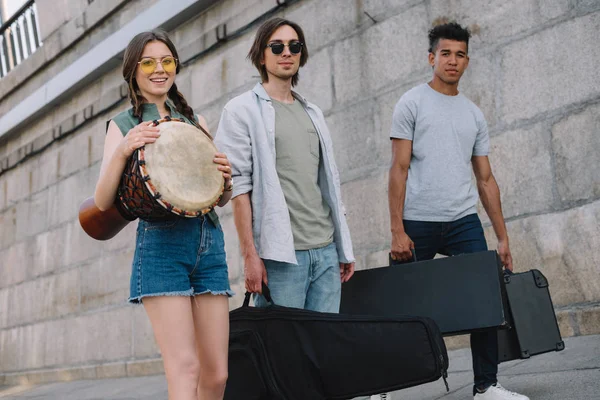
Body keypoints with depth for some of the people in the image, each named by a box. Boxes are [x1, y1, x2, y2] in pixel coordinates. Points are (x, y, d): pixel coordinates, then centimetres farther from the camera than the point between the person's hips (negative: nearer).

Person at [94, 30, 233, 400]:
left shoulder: (195, 121, 19)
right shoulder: (123, 125, 9)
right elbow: (103, 201, -2)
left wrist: (225, 177, -2)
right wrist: (123, 151, -17)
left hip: (209, 241, 4)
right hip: (161, 243, -4)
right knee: (184, 367, -13)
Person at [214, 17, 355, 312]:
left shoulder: (313, 113, 19)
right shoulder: (242, 110, 2)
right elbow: (238, 186, -6)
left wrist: (344, 249, 14)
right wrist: (250, 255, -14)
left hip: (327, 251, 5)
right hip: (281, 254, -5)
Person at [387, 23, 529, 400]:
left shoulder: (474, 114, 14)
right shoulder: (412, 103, 1)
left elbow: (486, 179, 14)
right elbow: (399, 169, -6)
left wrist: (503, 236, 9)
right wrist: (397, 230, -13)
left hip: (464, 221, 4)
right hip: (418, 223, -4)